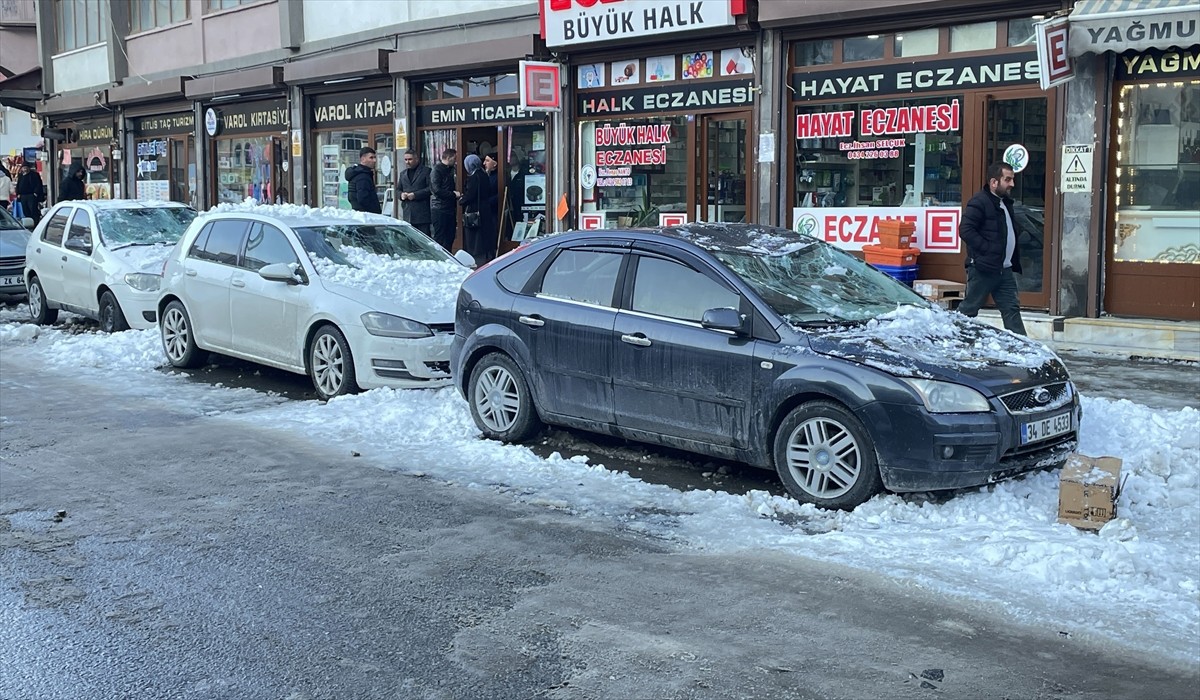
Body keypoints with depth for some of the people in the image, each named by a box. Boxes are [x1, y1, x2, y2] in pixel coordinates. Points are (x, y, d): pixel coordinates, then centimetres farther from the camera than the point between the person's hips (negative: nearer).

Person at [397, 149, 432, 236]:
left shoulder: (426, 171, 0)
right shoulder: (403, 173, 20)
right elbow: (398, 189, 24)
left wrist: (415, 195, -15)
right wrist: (401, 194, 0)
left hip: (422, 214, -6)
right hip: (407, 214, 6)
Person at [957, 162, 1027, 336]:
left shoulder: (1005, 203, 19)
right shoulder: (979, 202, -12)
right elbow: (965, 230, -21)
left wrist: (1015, 262, 15)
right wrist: (987, 250, -22)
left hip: (1004, 269, 9)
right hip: (983, 269, -9)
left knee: (1011, 309, 6)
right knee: (968, 309, -1)